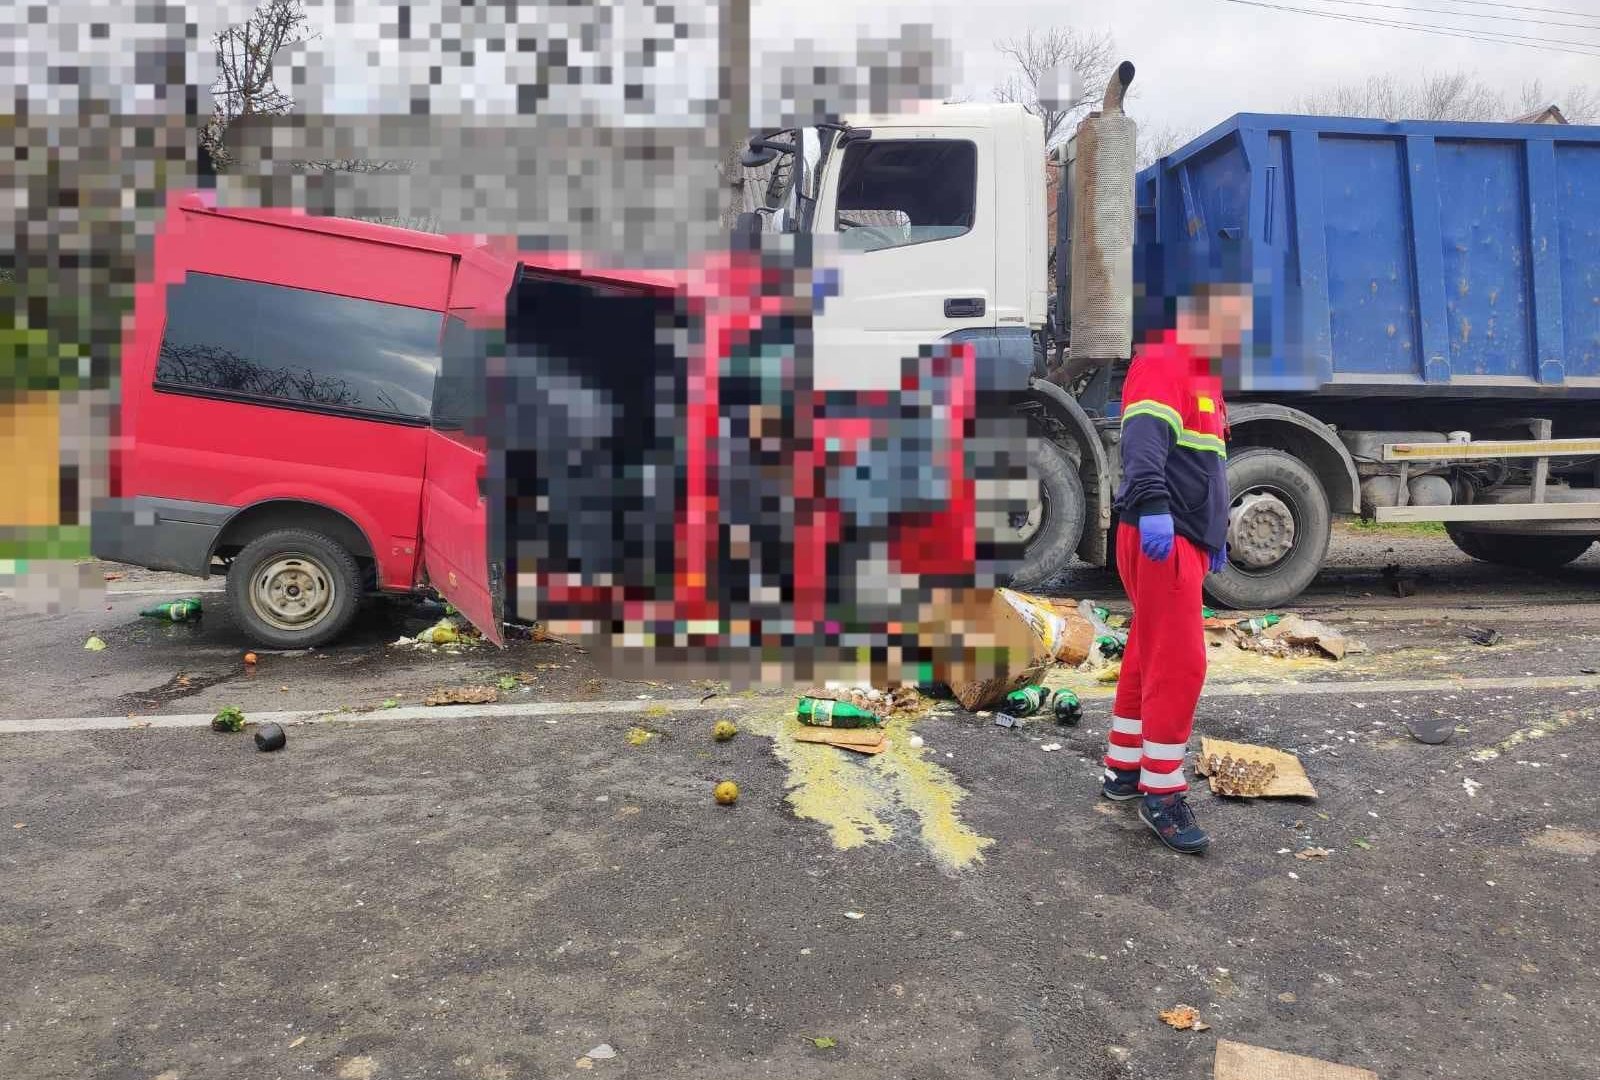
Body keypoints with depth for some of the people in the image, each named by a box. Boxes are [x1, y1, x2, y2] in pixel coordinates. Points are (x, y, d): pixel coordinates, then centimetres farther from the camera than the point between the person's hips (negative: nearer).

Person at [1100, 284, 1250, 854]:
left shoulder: (1204, 376, 22)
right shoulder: (1161, 364, -10)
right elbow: (1143, 438, -29)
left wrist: (1215, 535, 32)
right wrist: (1151, 505, -43)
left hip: (1186, 540, 10)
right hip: (1158, 539, -10)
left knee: (1150, 659, 15)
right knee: (1180, 664, -9)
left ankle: (1123, 771, 26)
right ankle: (1160, 792, 1)